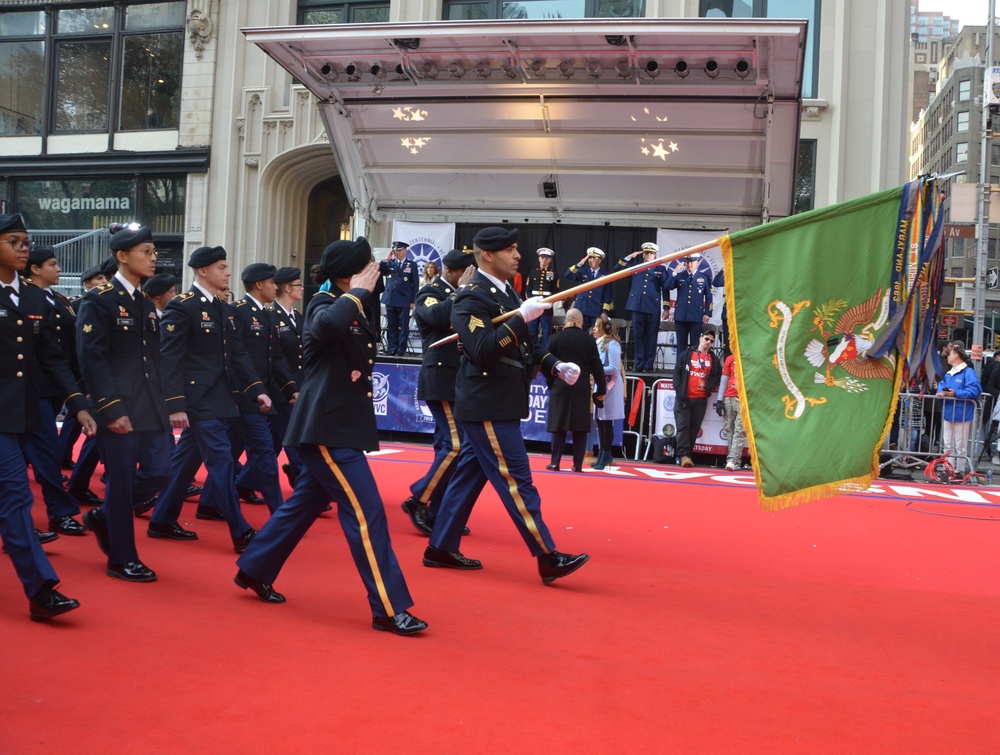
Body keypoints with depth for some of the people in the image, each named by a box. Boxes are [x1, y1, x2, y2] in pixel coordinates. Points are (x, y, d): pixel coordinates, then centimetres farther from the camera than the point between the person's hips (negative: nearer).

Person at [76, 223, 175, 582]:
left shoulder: (146, 303, 15)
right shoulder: (98, 300, -9)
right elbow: (91, 358, -15)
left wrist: (163, 403, 13)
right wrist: (112, 409, -19)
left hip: (152, 406, 8)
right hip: (119, 408, -8)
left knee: (161, 471, 6)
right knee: (122, 482, 0)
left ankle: (104, 517, 28)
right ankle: (121, 559, 14)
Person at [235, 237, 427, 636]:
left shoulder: (351, 311, 14)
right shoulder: (323, 305, -13)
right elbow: (328, 324, -39)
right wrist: (359, 293, -26)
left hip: (337, 427, 10)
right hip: (327, 429, -10)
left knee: (306, 503, 20)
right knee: (366, 513, -11)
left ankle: (254, 569, 35)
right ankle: (389, 608, -7)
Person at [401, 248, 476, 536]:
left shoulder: (459, 297, 18)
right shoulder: (430, 293, -6)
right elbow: (438, 316, -29)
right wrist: (461, 290, -18)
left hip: (458, 381, 9)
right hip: (441, 380, -9)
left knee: (448, 446, 9)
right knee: (456, 444, -15)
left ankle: (437, 513, 15)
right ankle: (418, 500, -6)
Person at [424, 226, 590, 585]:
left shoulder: (507, 293, 15)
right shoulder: (471, 297, -14)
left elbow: (520, 347, 21)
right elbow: (482, 351, -26)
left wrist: (555, 366, 6)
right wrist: (522, 317, -28)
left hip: (499, 404, 10)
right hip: (487, 406, -10)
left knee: (469, 476, 14)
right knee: (516, 481, -7)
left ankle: (441, 548, 23)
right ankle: (548, 559, -3)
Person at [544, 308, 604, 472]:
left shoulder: (556, 338, -1)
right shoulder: (588, 339, -1)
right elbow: (596, 366, 2)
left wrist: (551, 384, 13)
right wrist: (601, 390, 8)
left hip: (560, 386, 0)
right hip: (582, 388, 0)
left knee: (559, 425, 4)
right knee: (580, 427, 4)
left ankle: (555, 462, 2)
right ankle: (578, 464, 3)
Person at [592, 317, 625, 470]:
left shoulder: (612, 344, -10)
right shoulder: (599, 343, 15)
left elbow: (614, 369, -16)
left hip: (610, 387, -8)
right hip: (599, 386, 8)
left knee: (607, 422, -3)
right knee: (600, 422, 9)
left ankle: (606, 457, 4)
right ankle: (602, 456, 15)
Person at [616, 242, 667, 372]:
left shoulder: (661, 269, 8)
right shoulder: (635, 266, 14)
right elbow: (619, 268, 10)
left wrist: (667, 308, -1)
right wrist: (630, 257, 0)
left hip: (653, 308, -2)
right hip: (637, 306, 2)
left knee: (651, 337, 0)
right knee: (639, 336, 4)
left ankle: (648, 365, 4)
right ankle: (639, 364, 8)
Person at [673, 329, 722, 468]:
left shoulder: (713, 359, 10)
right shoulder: (687, 354, 5)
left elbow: (717, 375, 11)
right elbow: (677, 372, 2)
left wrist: (708, 386, -6)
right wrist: (679, 389, -8)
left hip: (701, 399, 2)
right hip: (684, 398, -2)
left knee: (694, 428, 4)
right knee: (683, 426, -8)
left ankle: (686, 455, 9)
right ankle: (684, 455, -12)